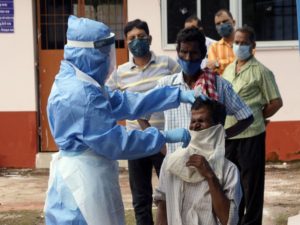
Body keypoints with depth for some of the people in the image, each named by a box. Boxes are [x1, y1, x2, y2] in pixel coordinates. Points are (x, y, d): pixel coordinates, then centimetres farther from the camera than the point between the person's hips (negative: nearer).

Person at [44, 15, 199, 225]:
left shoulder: (82, 84, 8)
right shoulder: (80, 94, -24)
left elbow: (123, 103, 11)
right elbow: (115, 142, -21)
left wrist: (178, 95, 6)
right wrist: (165, 137, -13)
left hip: (88, 174, 10)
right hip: (83, 177, -10)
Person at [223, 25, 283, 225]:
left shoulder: (261, 71, -6)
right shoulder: (228, 69, 13)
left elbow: (276, 102, -6)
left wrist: (254, 118, -2)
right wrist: (221, 123, 11)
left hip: (250, 135, -6)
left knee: (251, 183, 0)